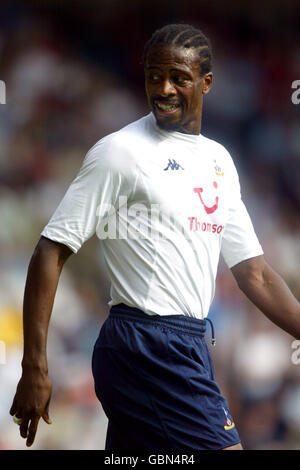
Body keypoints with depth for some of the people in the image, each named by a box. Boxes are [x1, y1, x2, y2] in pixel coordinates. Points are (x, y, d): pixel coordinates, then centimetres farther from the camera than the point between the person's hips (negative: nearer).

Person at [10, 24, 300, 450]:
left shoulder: (219, 160, 16)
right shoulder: (121, 151, -7)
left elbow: (254, 274, 18)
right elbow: (51, 253, -10)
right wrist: (35, 368, -17)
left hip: (189, 348, 8)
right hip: (145, 343, -8)